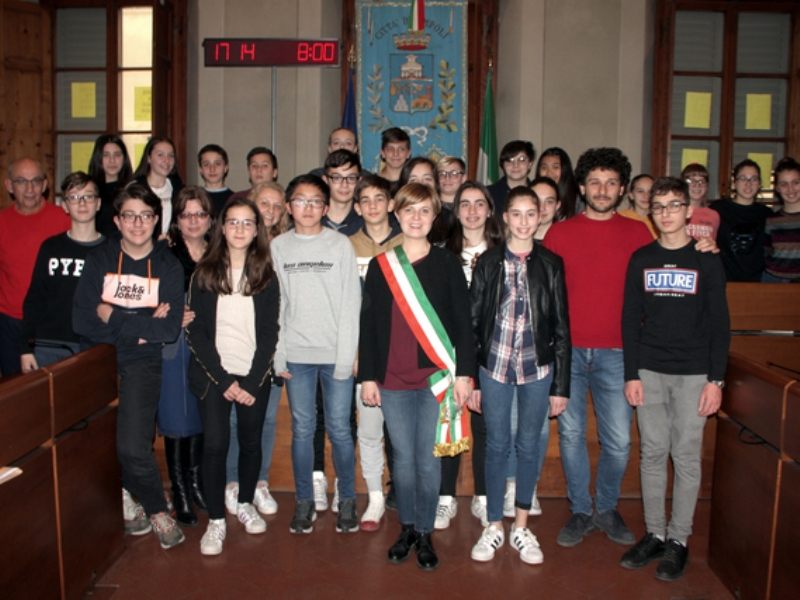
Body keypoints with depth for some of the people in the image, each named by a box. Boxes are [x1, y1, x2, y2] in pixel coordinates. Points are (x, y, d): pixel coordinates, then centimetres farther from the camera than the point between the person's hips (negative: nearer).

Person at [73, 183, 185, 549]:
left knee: (132, 447, -15)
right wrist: (141, 326, -15)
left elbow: (169, 330, -9)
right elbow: (81, 320, -8)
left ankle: (157, 510, 11)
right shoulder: (99, 260, 5)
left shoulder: (168, 266, 2)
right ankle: (125, 499, 22)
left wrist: (114, 317, -8)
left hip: (142, 364, -2)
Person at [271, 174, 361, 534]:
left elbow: (351, 304, -2)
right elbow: (274, 304, 6)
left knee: (339, 429, 3)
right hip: (296, 354, 2)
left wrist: (347, 356, -8)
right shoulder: (278, 247, 6)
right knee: (302, 429, 8)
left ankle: (347, 500, 19)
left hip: (334, 353, -2)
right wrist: (278, 355, 0)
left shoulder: (341, 245, 1)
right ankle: (304, 502, 21)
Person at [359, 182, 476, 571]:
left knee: (428, 460, 4)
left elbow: (462, 322, 2)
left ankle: (425, 534, 20)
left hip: (436, 378, -1)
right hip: (392, 381, 1)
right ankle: (407, 528, 27)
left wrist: (464, 373, -5)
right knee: (403, 458, 9)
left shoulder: (448, 263, 3)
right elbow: (368, 324, 7)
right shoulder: (380, 265, 6)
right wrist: (367, 376, 3)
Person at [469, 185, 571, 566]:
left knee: (529, 445, 9)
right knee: (496, 445, 7)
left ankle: (521, 527, 25)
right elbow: (473, 322, 1)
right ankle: (493, 526, 22)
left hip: (537, 367, 1)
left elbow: (561, 328, 3)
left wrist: (561, 385, 0)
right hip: (494, 364, 0)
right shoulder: (488, 262, 1)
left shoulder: (551, 264, 2)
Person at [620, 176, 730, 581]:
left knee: (686, 457, 2)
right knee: (652, 454, 7)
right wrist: (631, 374, 0)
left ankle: (678, 540, 13)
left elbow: (720, 323, 0)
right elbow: (630, 319, 6)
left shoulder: (706, 260, 1)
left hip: (693, 373, -2)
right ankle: (655, 534, 18)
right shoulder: (641, 259, 6)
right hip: (649, 372, 2)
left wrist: (716, 379, -6)